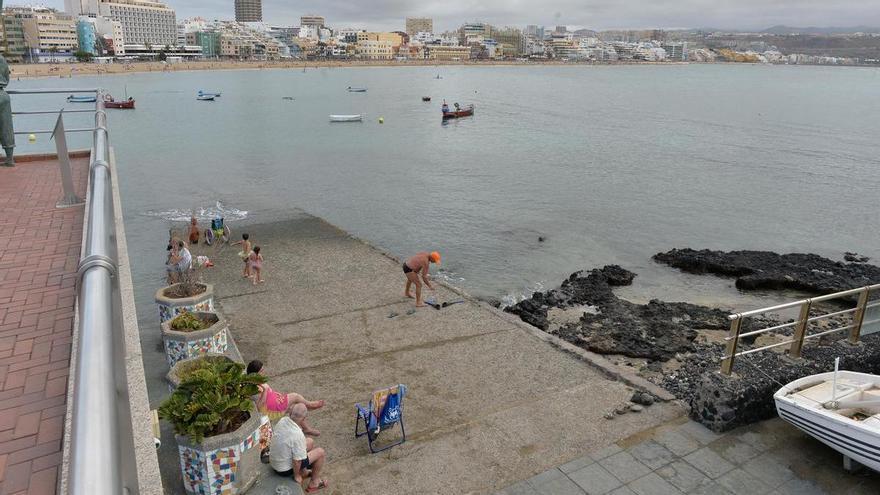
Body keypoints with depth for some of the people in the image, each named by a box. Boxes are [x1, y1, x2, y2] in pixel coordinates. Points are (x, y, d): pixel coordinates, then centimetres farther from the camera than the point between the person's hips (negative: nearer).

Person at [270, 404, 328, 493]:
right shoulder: (298, 435, -35)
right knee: (320, 452, 4)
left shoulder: (282, 421, -14)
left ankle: (304, 472, 37)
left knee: (310, 442, 19)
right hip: (285, 470, -8)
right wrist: (297, 476, -11)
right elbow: (297, 461, -26)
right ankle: (313, 483, 22)